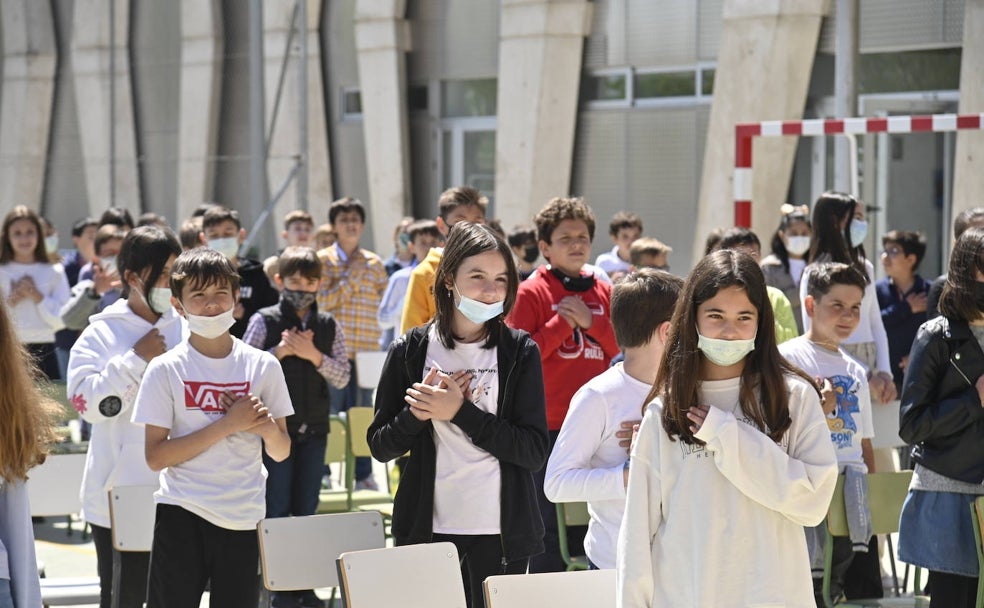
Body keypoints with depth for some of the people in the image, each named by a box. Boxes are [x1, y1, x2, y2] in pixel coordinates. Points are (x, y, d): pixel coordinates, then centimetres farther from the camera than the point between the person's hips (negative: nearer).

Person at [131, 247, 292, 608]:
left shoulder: (263, 366, 5)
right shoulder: (166, 369, -2)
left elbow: (281, 453, 11)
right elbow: (155, 456, -9)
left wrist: (268, 427, -13)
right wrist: (227, 424, -15)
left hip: (243, 519, 2)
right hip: (182, 515, -2)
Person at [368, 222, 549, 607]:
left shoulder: (519, 351, 1)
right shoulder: (411, 351, 4)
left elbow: (534, 452, -6)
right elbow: (380, 446, 7)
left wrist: (460, 412, -15)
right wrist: (418, 413, -13)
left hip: (500, 532, -1)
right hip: (428, 528, 1)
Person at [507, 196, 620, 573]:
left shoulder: (603, 292, 11)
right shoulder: (531, 293, -4)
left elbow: (618, 346, 8)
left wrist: (590, 321, -7)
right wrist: (564, 321, -14)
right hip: (549, 425, -5)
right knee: (548, 521, -1)